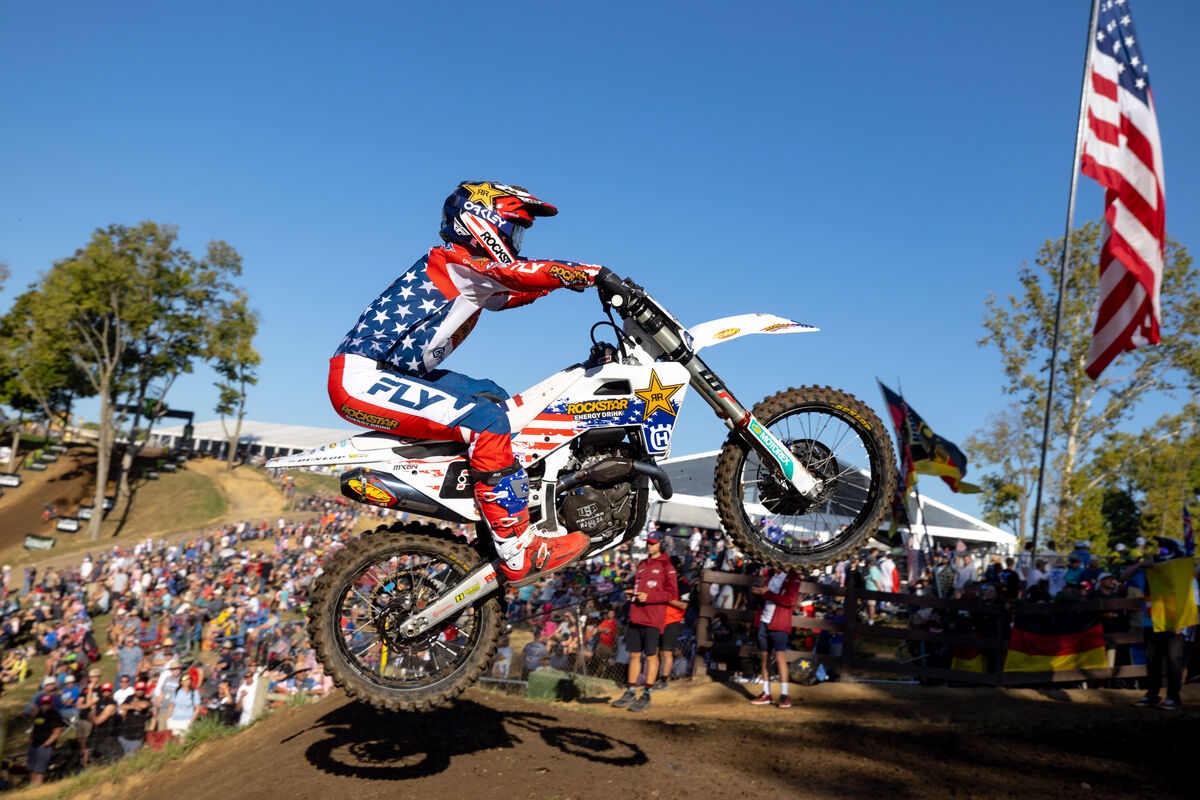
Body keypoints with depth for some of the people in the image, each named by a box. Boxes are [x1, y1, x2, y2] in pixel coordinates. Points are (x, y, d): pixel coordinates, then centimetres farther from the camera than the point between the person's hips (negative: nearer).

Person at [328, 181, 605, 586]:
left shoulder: (474, 279, 15)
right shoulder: (454, 261, -12)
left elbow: (516, 293, 25)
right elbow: (521, 274, -23)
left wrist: (570, 277, 13)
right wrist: (597, 274, -15)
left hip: (389, 373, 11)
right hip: (360, 378, -11)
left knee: (492, 396, 18)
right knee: (485, 421, -23)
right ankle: (518, 553, -18)